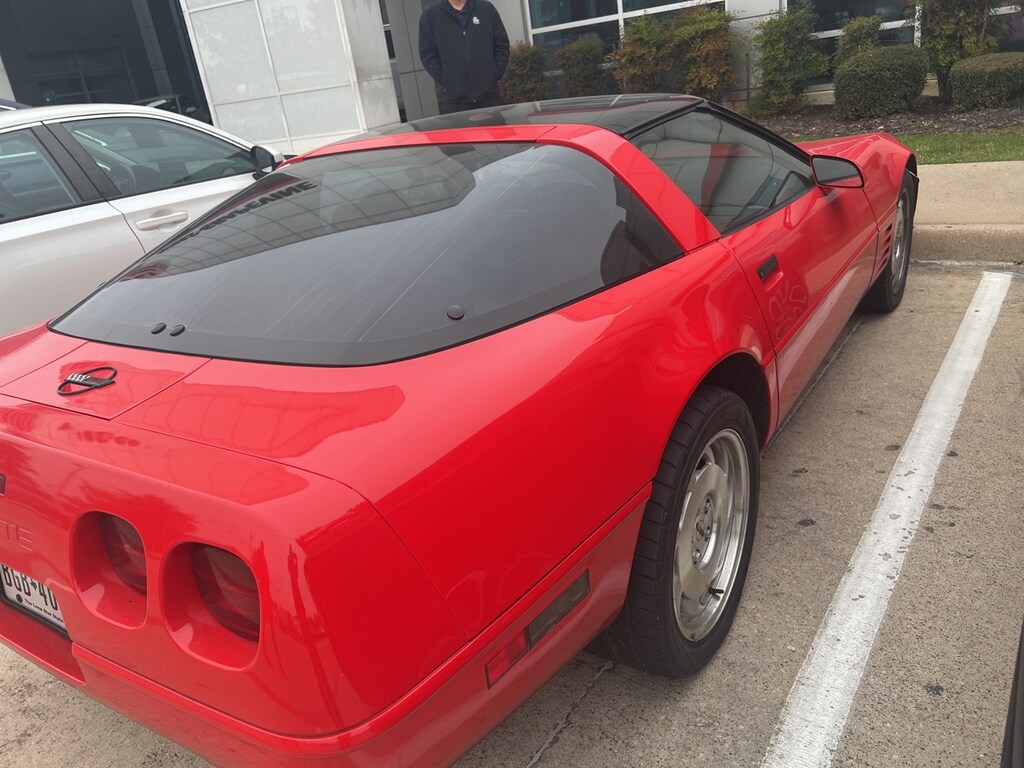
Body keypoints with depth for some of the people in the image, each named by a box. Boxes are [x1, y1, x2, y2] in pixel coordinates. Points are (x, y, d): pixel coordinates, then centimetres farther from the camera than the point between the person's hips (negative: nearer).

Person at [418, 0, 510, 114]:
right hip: (454, 99, -1)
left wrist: (496, 74, 0)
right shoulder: (430, 16, 5)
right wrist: (445, 83, -5)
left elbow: (502, 45, 10)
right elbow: (427, 54, 3)